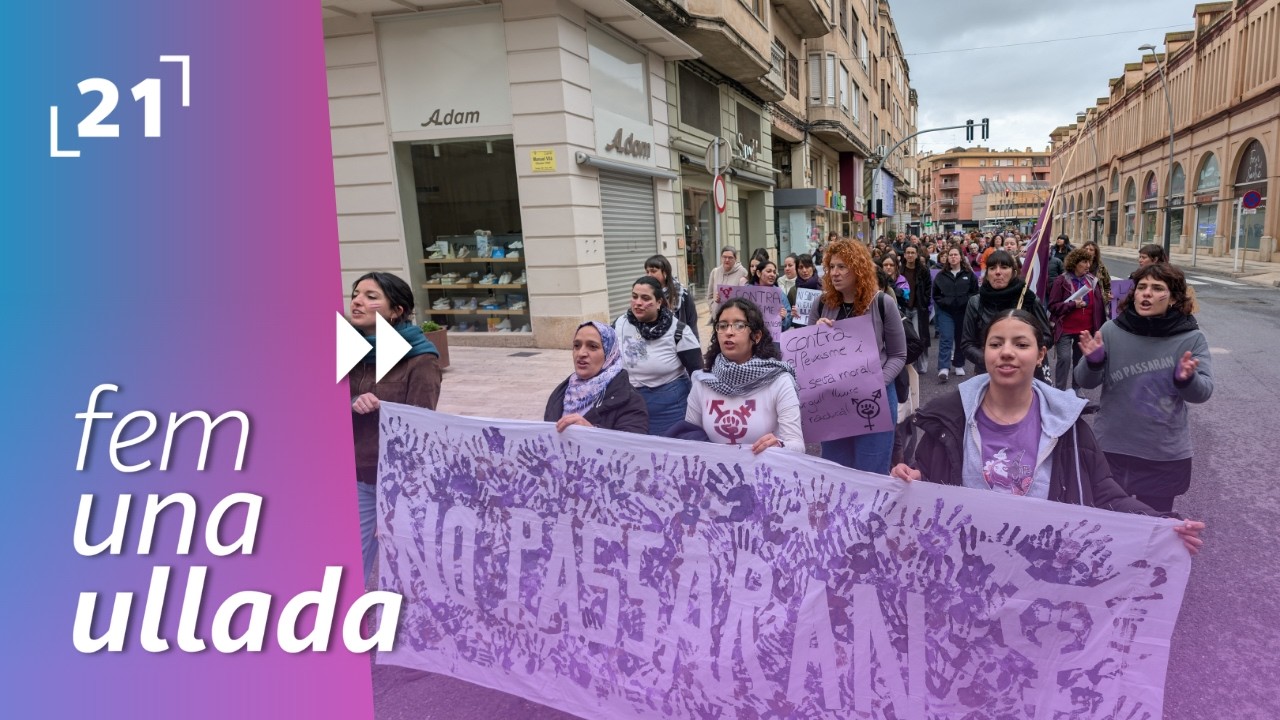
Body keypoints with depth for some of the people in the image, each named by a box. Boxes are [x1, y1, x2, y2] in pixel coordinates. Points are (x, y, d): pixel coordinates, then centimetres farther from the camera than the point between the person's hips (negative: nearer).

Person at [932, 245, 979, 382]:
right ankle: (943, 369, -17)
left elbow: (974, 292, 4)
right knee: (946, 339, -10)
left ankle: (959, 365, 25)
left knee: (961, 339, 11)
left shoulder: (969, 274, 2)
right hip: (946, 312, -1)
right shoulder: (941, 275, 4)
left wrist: (966, 302, -9)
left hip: (963, 311, 1)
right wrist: (942, 303, -3)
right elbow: (935, 293, 11)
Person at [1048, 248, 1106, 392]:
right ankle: (1059, 391, -2)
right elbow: (1053, 306, -11)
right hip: (1066, 329, -5)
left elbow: (1098, 304, 15)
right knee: (1064, 359, -12)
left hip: (1086, 329, 5)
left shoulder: (1092, 280, 5)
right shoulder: (1061, 281, -9)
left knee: (1080, 359, 15)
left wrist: (1107, 300, -1)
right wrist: (1073, 304, -20)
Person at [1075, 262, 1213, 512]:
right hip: (1111, 447, 0)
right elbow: (1086, 382, -5)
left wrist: (1187, 378, -31)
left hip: (1166, 454, 0)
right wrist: (1093, 361, -26)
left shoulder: (1192, 338, -8)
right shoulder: (1112, 331, -8)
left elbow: (1203, 392, -10)